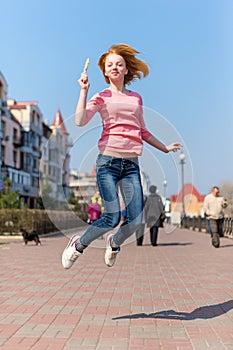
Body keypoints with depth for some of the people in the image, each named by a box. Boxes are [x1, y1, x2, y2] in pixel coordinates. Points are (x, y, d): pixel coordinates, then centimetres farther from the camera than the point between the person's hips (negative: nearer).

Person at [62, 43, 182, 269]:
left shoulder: (136, 98, 19)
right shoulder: (101, 97, 7)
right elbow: (80, 121, -11)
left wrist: (164, 148, 34)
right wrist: (83, 90, -7)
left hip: (132, 165, 4)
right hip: (108, 162, -4)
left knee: (135, 220, -3)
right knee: (112, 218, -11)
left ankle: (114, 243, 31)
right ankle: (78, 245, 16)